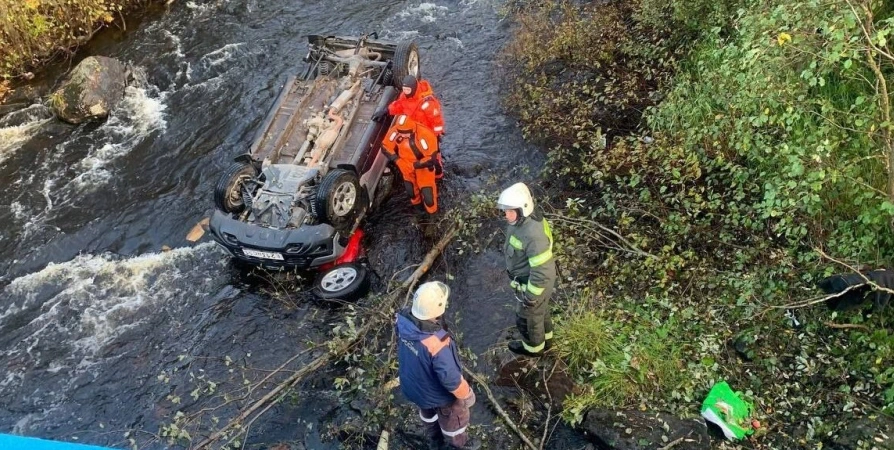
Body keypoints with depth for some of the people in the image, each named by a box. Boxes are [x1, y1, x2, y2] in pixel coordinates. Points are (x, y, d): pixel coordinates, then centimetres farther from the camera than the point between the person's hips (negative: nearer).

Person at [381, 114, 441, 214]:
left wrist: (413, 165, -31)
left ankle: (431, 211, 33)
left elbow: (432, 158, -32)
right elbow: (386, 147, -11)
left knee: (427, 191, 3)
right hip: (406, 164, 4)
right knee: (410, 189, 22)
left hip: (424, 165, -4)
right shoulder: (395, 130, -25)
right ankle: (417, 203, 55)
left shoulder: (425, 135, -38)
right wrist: (398, 161, -22)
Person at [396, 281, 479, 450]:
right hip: (437, 393, -6)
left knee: (428, 411, 36)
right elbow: (450, 378, -32)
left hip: (412, 385, 6)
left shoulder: (403, 320, -25)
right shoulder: (437, 344, -46)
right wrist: (467, 394, -13)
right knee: (454, 417, 26)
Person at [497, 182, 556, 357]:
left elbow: (541, 270, -32)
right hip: (529, 276, 8)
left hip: (536, 284, -8)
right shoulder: (519, 221, -10)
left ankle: (534, 347, 45)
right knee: (541, 311, 30)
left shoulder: (533, 235, -39)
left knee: (528, 317, 18)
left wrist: (531, 296, -22)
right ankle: (546, 338, 55)